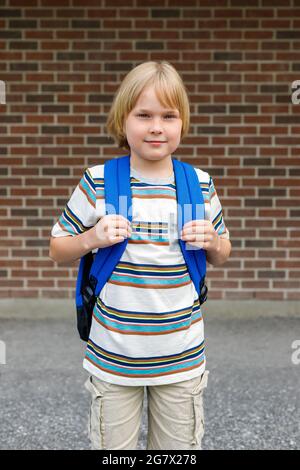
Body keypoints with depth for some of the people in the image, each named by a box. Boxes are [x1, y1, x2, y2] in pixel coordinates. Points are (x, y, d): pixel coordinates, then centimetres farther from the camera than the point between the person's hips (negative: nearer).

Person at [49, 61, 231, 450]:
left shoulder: (200, 185, -1)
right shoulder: (97, 182, -8)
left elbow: (222, 256, 13)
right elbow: (58, 251, 3)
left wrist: (213, 243, -10)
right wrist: (92, 239, -17)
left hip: (182, 358, 2)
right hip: (112, 357, -1)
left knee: (180, 449, 16)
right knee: (112, 447, 14)